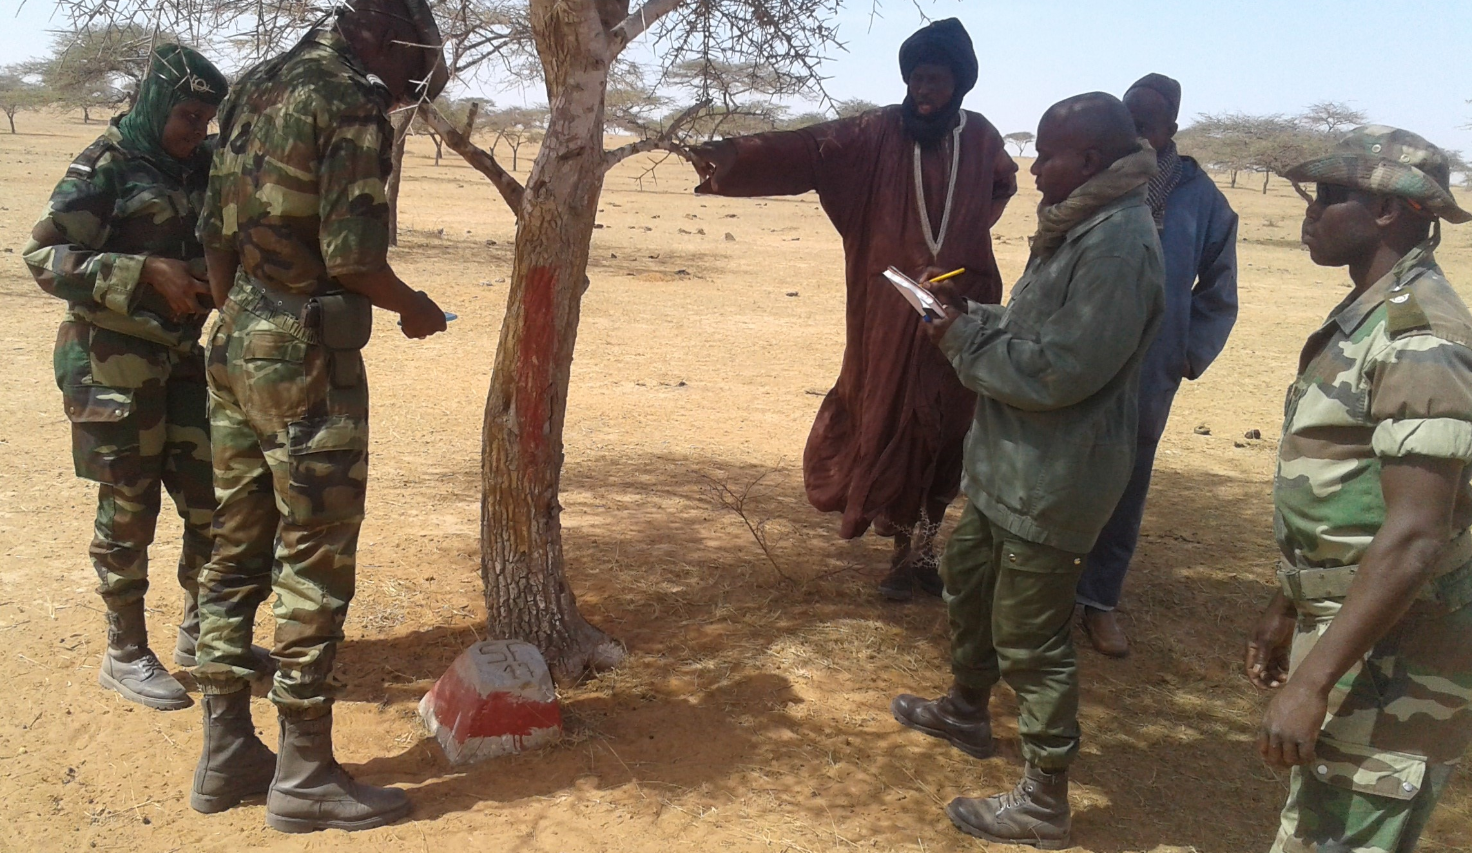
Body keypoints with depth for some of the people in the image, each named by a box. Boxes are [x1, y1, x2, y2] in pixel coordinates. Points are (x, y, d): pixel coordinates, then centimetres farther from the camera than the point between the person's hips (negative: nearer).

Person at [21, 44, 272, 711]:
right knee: (129, 507, 1)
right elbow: (44, 256, -14)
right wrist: (148, 273, -22)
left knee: (210, 498, 10)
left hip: (179, 356, 7)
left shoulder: (201, 166, 8)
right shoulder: (106, 164, -10)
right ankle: (124, 655, 16)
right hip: (113, 363, -6)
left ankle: (201, 631, 27)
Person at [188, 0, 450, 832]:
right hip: (307, 360, -9)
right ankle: (304, 776, 9)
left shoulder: (259, 88, 15)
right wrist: (415, 306, -1)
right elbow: (352, 256, -19)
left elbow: (215, 234, 17)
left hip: (236, 349, 9)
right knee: (315, 566, -1)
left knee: (238, 552, 13)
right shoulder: (352, 105, -11)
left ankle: (227, 753, 24)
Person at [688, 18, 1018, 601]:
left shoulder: (982, 138, 4)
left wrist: (969, 231, 12)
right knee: (891, 424, 2)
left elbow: (1004, 184, 27)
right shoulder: (878, 133, -5)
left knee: (947, 427, 5)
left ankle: (925, 548, 19)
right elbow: (808, 149, -21)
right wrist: (736, 156, -37)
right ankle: (906, 551, 18)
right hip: (891, 309, -2)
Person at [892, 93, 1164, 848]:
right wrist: (971, 315, 2)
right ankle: (967, 712, 48)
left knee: (1031, 640, -1)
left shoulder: (1119, 246, -22)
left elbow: (1060, 369, -26)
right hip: (1014, 465, 11)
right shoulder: (1079, 228, 11)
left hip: (1053, 478, -11)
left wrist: (965, 342, -14)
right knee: (967, 577, 26)